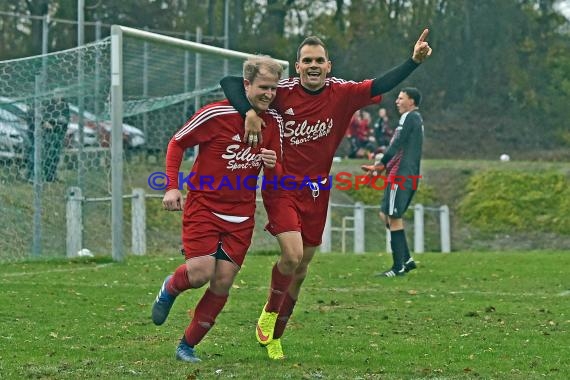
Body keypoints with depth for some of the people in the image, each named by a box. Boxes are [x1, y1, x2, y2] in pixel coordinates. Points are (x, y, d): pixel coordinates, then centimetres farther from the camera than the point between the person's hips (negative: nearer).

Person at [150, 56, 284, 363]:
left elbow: (275, 175, 10)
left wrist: (272, 165, -15)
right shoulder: (216, 114, -13)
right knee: (201, 272, -17)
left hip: (241, 215, 4)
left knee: (223, 282, -2)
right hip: (204, 205, -4)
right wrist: (172, 186, -10)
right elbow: (177, 143, -1)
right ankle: (170, 288, 20)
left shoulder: (273, 122, 1)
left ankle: (188, 345, 13)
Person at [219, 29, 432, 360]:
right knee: (292, 255, -21)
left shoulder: (341, 93, -6)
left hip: (316, 191, 4)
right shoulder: (283, 91, -12)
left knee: (302, 265, 10)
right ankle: (268, 315, 6)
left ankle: (275, 335, 27)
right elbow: (230, 82, -12)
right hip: (282, 186, -4)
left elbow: (381, 86, -14)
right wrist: (249, 112, -29)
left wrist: (414, 61, -28)